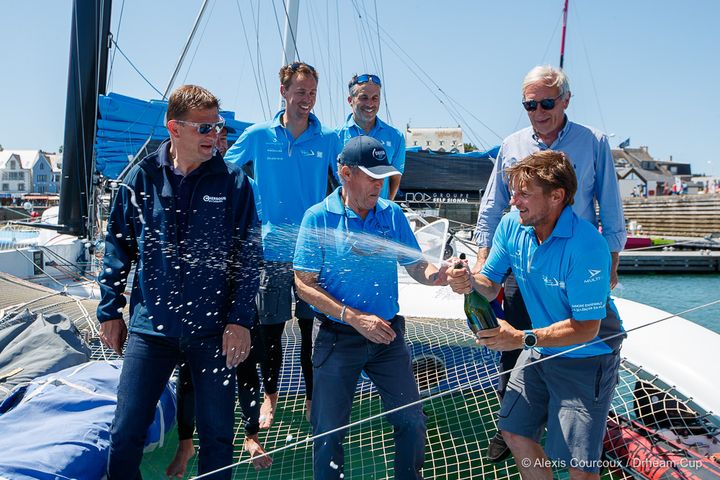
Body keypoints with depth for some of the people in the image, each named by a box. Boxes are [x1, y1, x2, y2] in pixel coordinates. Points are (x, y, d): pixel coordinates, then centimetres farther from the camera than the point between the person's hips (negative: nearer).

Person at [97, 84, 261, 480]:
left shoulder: (233, 182, -2)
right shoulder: (142, 177, 2)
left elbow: (248, 256, -2)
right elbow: (118, 248, 8)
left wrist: (240, 320, -7)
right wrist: (110, 312, 6)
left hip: (213, 330, -1)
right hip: (150, 328, 1)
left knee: (217, 435, 9)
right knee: (125, 434, 5)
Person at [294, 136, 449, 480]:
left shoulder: (392, 214, 1)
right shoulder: (319, 217, -9)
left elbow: (417, 267, 3)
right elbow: (304, 284, -11)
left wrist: (438, 275, -21)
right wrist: (354, 318, -18)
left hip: (387, 334, 3)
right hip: (337, 336, -3)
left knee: (412, 421, 7)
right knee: (328, 433, 4)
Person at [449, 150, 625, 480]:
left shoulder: (586, 246, -29)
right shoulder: (512, 224, -9)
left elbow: (586, 328, -26)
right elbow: (491, 285, -3)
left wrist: (522, 338, -33)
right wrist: (470, 282, -26)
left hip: (587, 357, -6)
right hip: (540, 351, 6)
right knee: (514, 433, 12)